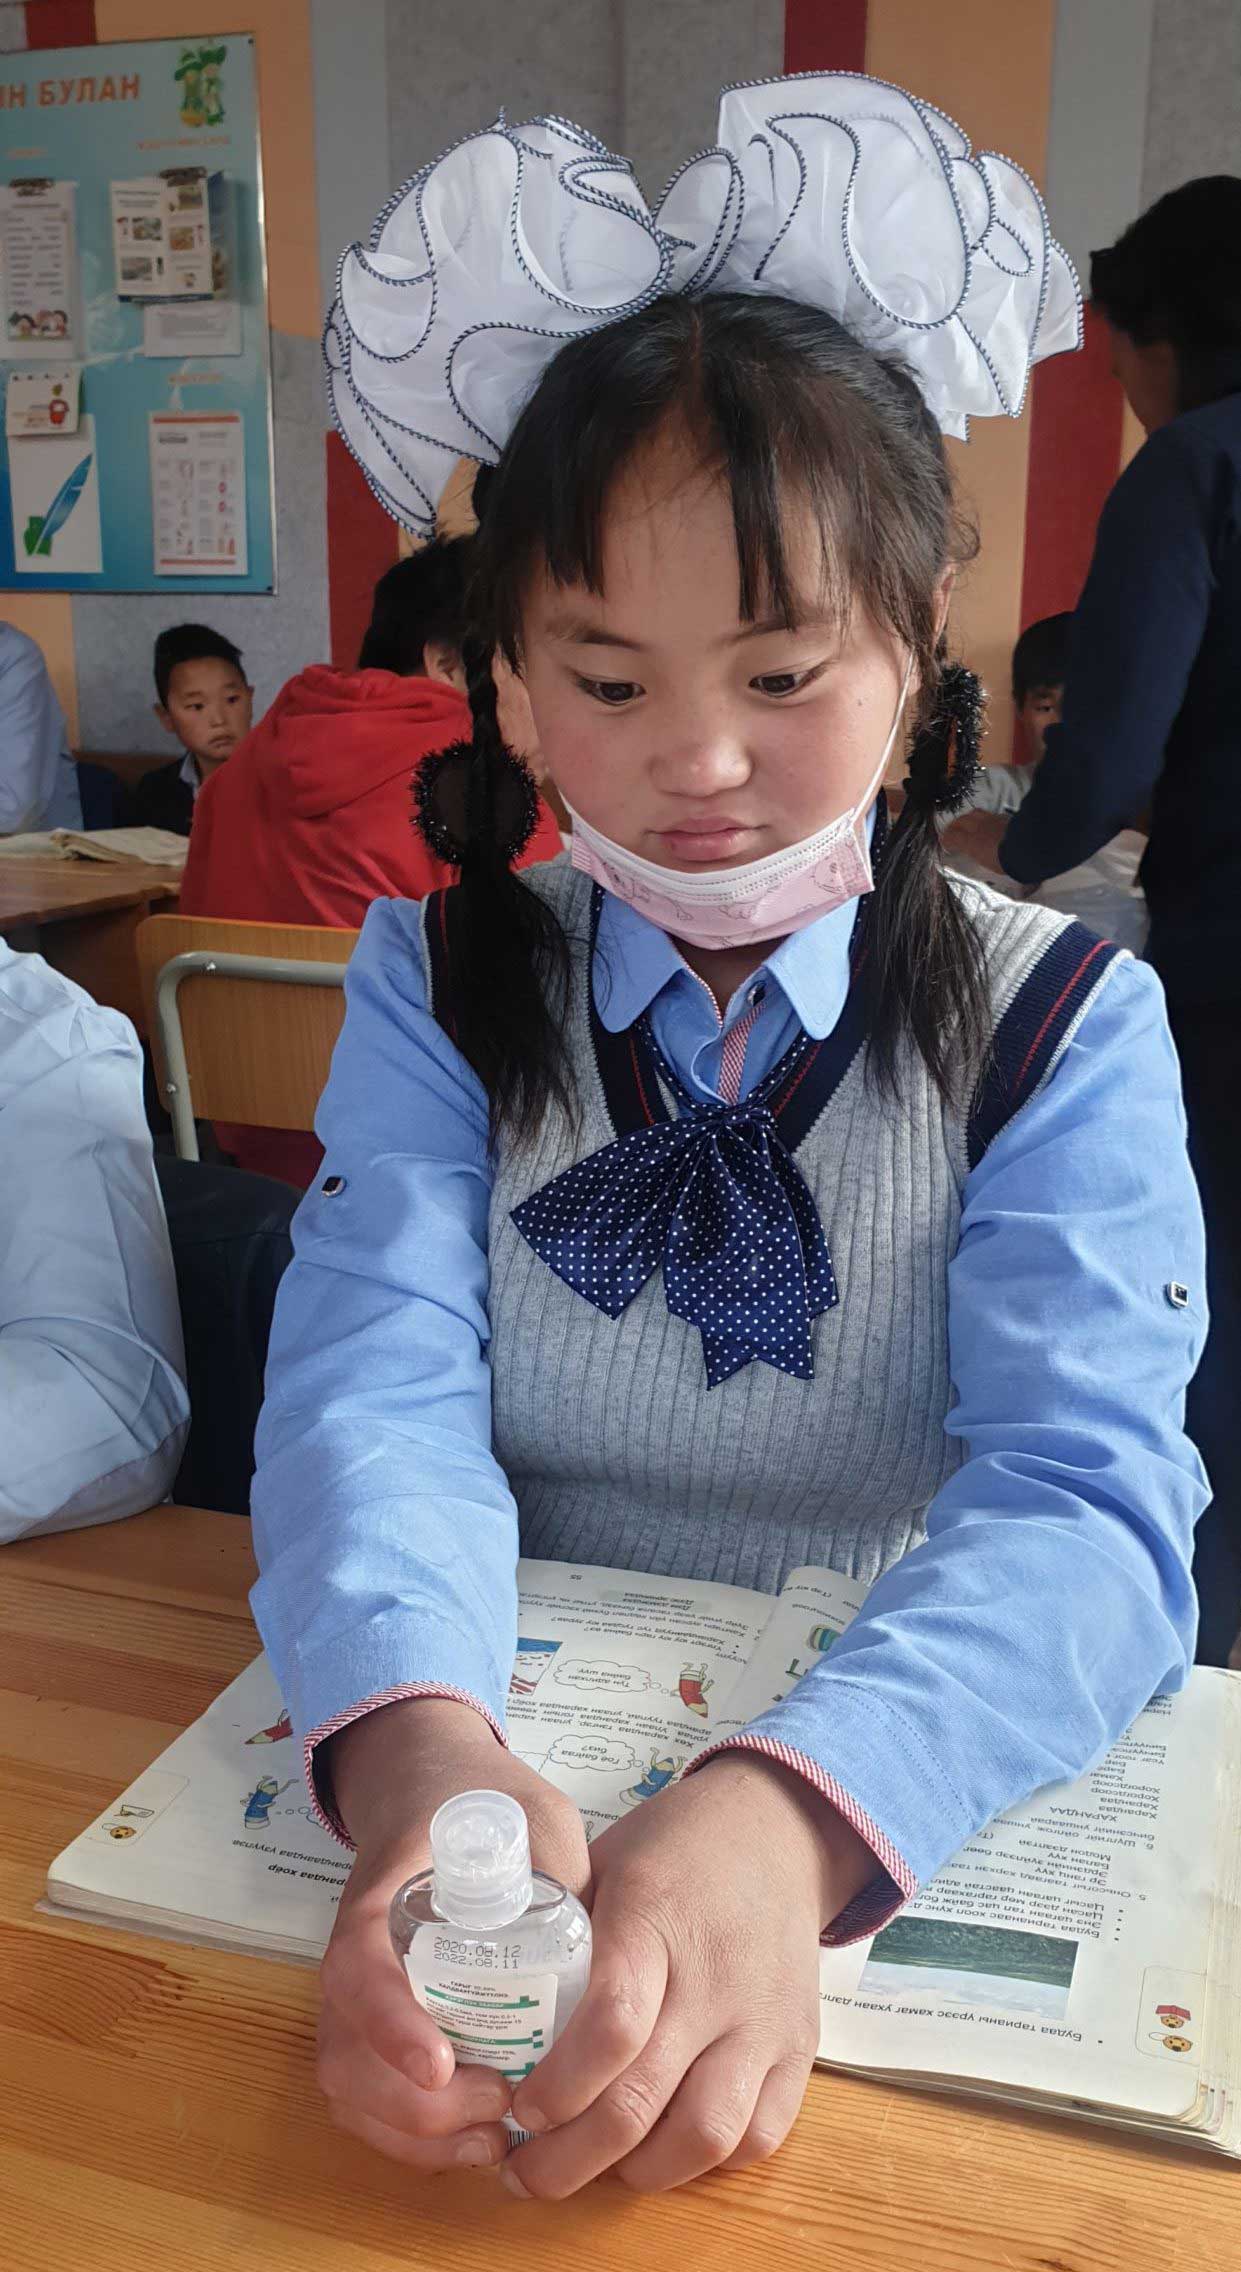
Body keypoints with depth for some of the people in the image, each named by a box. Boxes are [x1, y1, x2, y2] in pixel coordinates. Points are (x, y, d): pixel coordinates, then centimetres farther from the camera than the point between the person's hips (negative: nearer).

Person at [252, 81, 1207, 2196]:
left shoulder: (1063, 1026, -4)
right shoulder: (438, 982, 1)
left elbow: (1088, 1495, -16)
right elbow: (376, 1384, -12)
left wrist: (789, 1812, -35)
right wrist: (419, 1756, -33)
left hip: (916, 1810, -2)